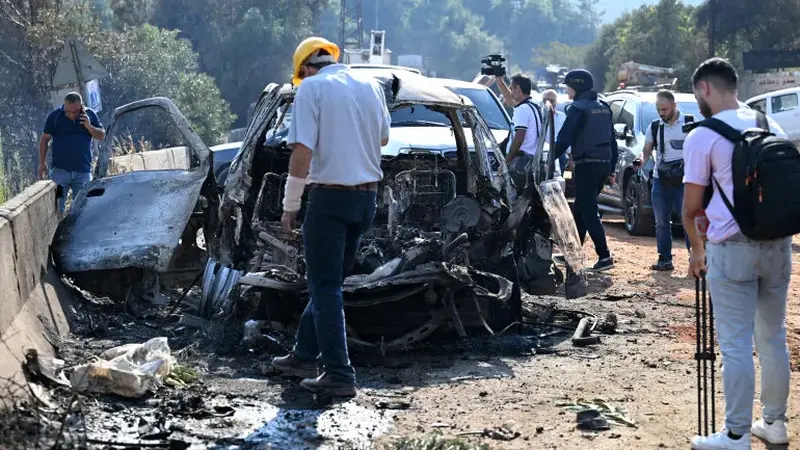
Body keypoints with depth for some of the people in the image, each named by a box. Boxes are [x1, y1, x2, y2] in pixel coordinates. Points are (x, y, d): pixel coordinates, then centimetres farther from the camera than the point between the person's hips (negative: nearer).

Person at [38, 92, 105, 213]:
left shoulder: (90, 115, 2)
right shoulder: (55, 115, -2)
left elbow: (102, 135, 5)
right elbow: (45, 139, 4)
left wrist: (89, 126, -14)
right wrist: (42, 164, 1)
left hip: (83, 171, 2)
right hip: (60, 170, -2)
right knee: (56, 206, -6)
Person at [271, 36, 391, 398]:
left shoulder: (312, 88, -9)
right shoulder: (370, 85, 9)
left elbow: (303, 151, -16)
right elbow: (383, 138, 22)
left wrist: (290, 204, -8)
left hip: (330, 196, -6)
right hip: (367, 195, 7)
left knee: (325, 287, -1)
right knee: (330, 280, 18)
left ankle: (339, 375, -4)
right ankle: (305, 354, 29)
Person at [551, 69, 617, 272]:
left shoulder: (578, 109, -10)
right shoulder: (603, 108, 15)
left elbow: (564, 140, -15)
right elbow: (612, 140, 18)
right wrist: (611, 170, 21)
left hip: (586, 165, -8)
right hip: (604, 164, 8)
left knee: (588, 212, -6)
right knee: (580, 209, 17)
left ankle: (604, 256, -12)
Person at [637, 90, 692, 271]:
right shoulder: (654, 127, 11)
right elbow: (646, 151, 12)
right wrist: (641, 161, -10)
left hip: (683, 181, -4)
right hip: (660, 181, 4)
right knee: (662, 222, 7)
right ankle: (665, 259, 12)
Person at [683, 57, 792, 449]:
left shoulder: (702, 137, -6)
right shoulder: (772, 127, 11)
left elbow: (690, 207, -2)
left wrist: (696, 247, 14)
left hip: (733, 248, -6)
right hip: (777, 243, 6)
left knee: (736, 344, -2)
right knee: (773, 338, 15)